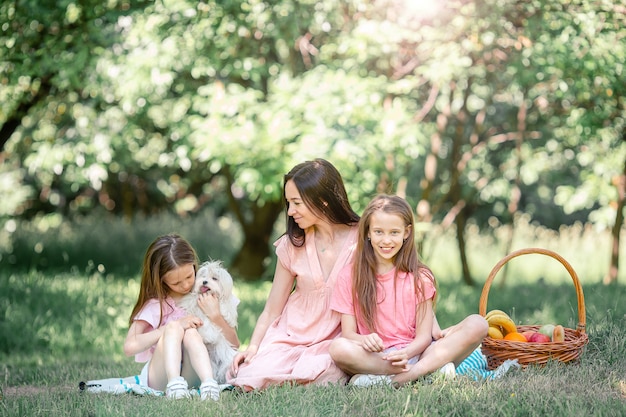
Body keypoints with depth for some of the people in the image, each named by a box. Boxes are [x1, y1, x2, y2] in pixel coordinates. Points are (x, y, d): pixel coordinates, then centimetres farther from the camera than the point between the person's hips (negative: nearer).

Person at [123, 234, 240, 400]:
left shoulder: (205, 298, 7)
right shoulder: (155, 304, 0)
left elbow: (234, 344, 6)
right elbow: (130, 347, -15)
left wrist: (215, 316, -12)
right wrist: (175, 325, -19)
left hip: (192, 374, 2)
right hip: (159, 378, -1)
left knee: (190, 333, -27)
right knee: (174, 327, -26)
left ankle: (209, 383, -50)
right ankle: (174, 383, -49)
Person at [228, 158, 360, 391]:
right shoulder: (293, 245, 4)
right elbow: (272, 309, 5)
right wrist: (253, 347, -10)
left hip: (335, 342, -2)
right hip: (290, 336, 2)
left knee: (316, 377, -34)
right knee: (252, 378, -24)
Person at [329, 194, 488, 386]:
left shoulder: (419, 277, 7)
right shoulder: (350, 276, 6)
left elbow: (423, 335, -1)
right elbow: (348, 333, -1)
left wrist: (405, 353, -24)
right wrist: (364, 340, -25)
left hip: (413, 354, 2)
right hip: (375, 357, -1)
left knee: (477, 324, -21)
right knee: (339, 348, -35)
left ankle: (393, 379, -35)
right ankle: (430, 370, -31)